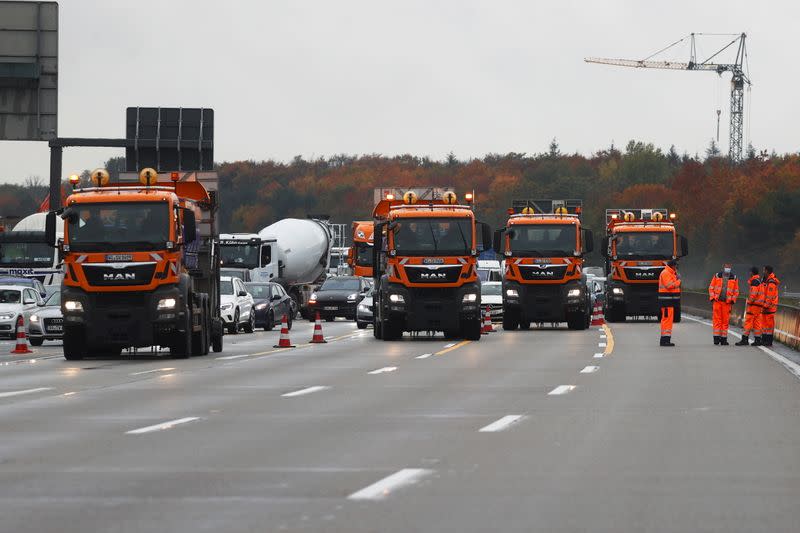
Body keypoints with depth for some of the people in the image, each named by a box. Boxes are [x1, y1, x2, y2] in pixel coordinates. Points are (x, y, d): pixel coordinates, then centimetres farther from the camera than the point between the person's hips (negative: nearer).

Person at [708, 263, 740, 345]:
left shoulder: (734, 278, 5)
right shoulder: (717, 276, 4)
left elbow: (736, 290, 11)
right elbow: (711, 287, 8)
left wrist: (733, 299, -1)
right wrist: (712, 297, -3)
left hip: (727, 302, 1)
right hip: (717, 301, -1)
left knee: (725, 321, 2)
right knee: (717, 320, -2)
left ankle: (723, 339, 8)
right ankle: (716, 338, 0)